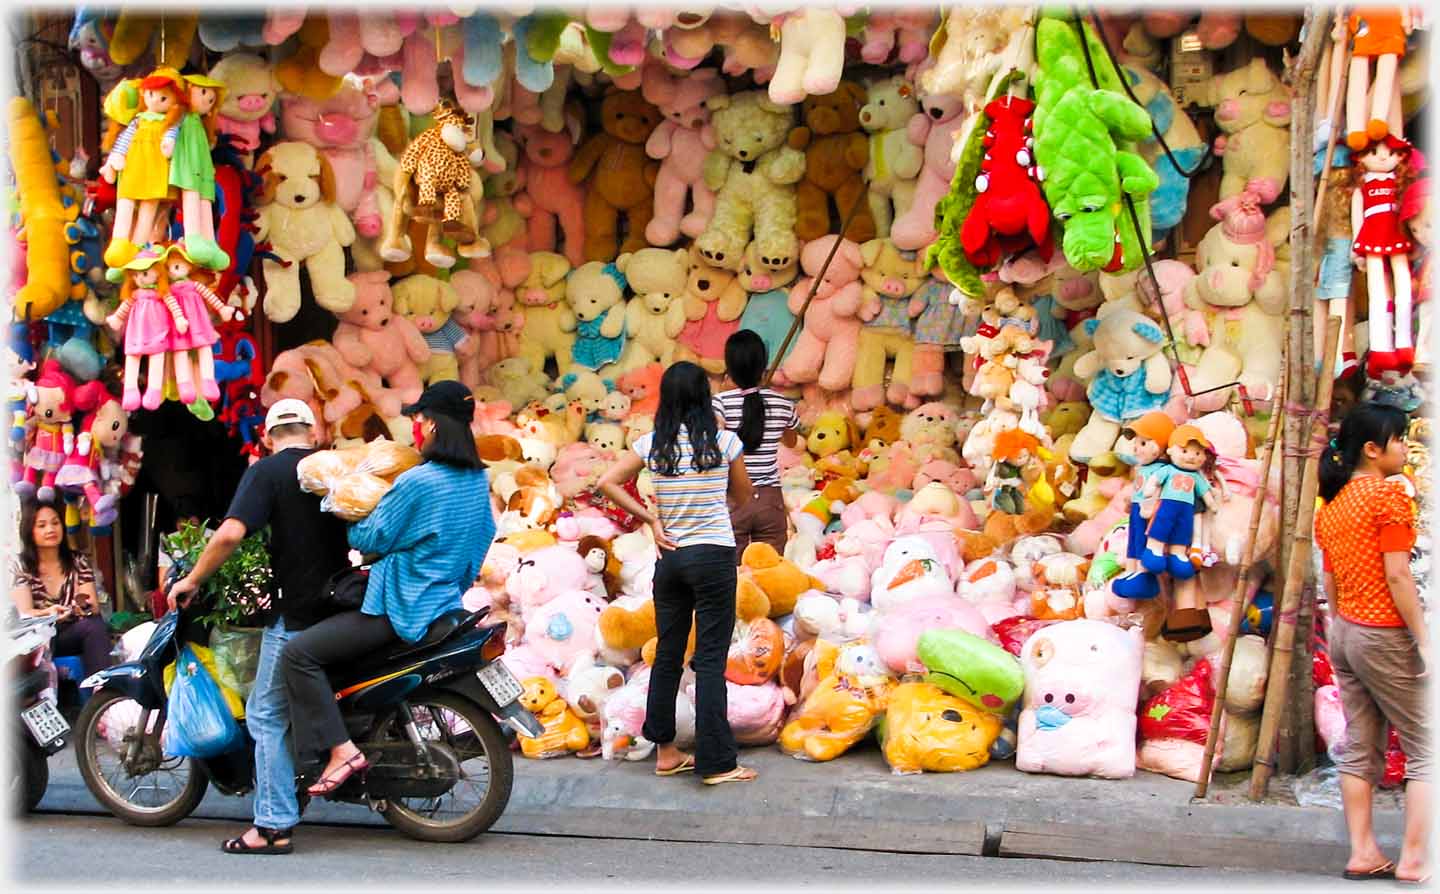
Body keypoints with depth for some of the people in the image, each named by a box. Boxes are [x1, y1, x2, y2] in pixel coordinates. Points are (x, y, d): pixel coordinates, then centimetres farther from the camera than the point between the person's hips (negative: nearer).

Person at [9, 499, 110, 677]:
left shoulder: (78, 562, 10)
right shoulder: (20, 566, 2)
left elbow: (92, 608, 1)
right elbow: (25, 613, -9)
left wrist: (85, 606, -25)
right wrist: (48, 614, -32)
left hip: (74, 634, 2)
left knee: (95, 624, -31)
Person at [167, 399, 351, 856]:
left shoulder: (266, 471, -7)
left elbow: (231, 532, -20)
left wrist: (192, 580, -8)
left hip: (296, 613, -6)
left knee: (267, 715, -1)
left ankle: (274, 826, -4)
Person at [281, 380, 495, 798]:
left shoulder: (418, 481, -20)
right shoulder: (477, 480, 4)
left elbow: (371, 538, -13)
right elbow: (484, 534, 17)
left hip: (403, 609, -10)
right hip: (445, 603, 10)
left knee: (299, 652, -11)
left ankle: (341, 748, -18)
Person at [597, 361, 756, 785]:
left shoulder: (653, 443, 2)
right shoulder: (723, 441, -6)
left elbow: (607, 483, 0)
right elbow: (743, 497, 7)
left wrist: (650, 519, 3)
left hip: (670, 556, 4)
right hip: (714, 555, -4)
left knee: (668, 654, 14)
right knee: (710, 659, -2)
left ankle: (665, 751, 22)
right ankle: (716, 763, 1)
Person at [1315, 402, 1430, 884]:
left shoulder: (1332, 503, 10)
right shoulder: (1388, 493, -14)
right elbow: (1397, 577, -18)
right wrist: (1425, 641, -15)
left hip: (1344, 631, 8)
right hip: (1385, 635, -8)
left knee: (1360, 748, 12)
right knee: (1425, 751, 0)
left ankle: (1363, 853, 14)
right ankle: (1414, 861, -2)